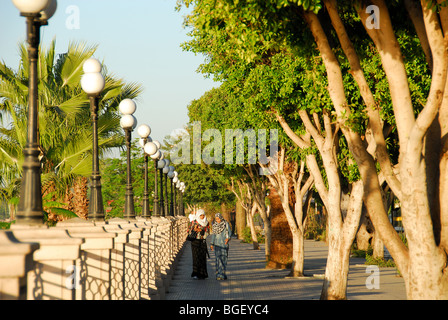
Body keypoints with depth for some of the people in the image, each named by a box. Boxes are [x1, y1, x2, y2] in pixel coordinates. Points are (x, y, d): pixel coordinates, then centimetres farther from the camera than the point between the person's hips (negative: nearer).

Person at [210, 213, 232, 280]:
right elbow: (213, 234, 13)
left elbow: (230, 232, -1)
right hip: (217, 244, 3)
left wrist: (228, 238, -21)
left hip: (224, 243, -3)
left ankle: (222, 275, -9)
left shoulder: (226, 224, -3)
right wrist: (211, 244, 10)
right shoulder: (214, 225, 7)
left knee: (223, 259, -8)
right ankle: (219, 275, -1)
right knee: (218, 258, -4)